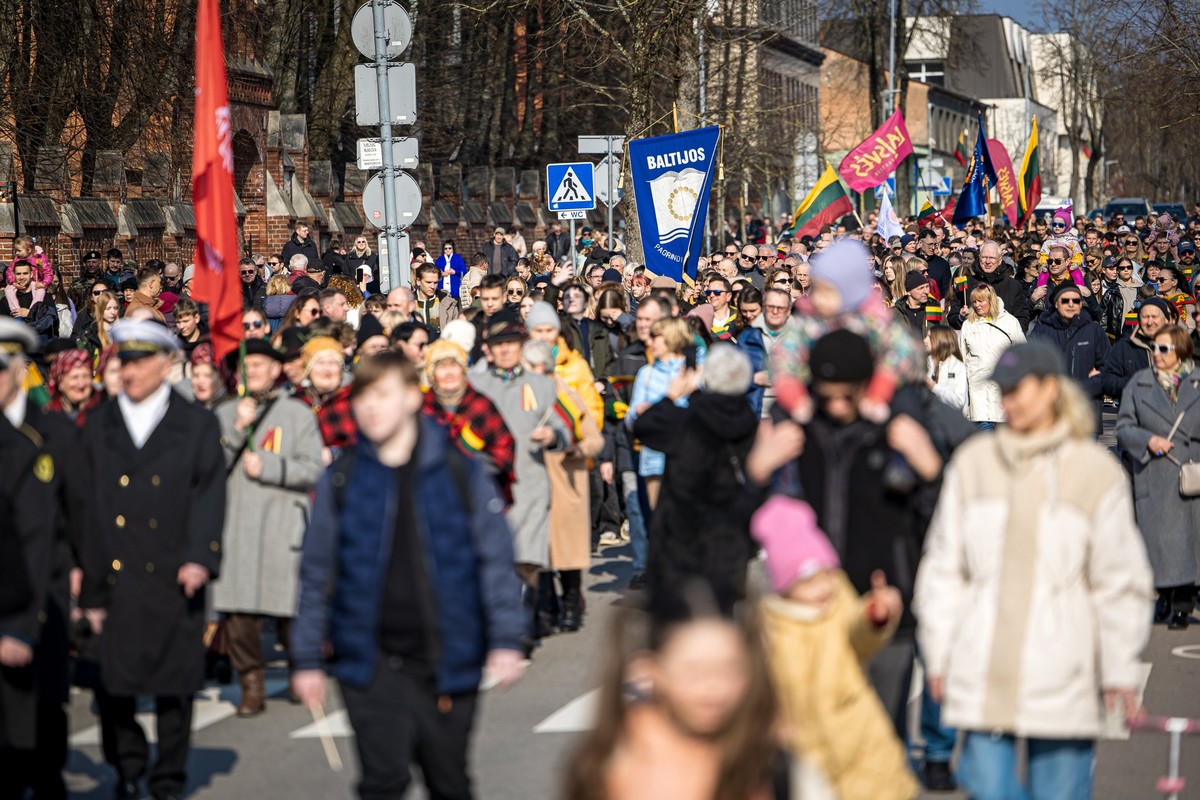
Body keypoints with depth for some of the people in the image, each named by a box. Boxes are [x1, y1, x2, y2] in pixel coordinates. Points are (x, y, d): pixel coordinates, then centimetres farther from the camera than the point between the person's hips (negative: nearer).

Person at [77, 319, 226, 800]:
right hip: (115, 581, 1)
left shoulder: (197, 426, 6)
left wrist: (199, 557, -16)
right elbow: (86, 508, 7)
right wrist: (90, 588, 2)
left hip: (172, 581, -1)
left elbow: (209, 498, 0)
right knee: (112, 684, 0)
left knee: (174, 687, 4)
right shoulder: (98, 426, 10)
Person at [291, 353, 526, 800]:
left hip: (448, 659, 0)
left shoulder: (460, 473, -2)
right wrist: (307, 657, 6)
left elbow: (496, 559, 0)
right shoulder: (342, 480, 1)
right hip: (372, 662, 0)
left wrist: (506, 640, -7)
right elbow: (316, 574, 7)